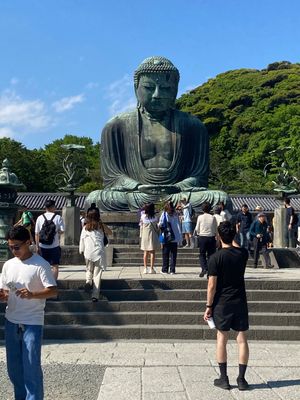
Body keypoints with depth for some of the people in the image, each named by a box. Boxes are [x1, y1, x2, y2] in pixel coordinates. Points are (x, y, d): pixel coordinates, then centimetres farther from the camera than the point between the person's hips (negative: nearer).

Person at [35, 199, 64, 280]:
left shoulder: (40, 218, 1)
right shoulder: (58, 217, -5)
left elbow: (37, 233, 1)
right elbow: (62, 230, -11)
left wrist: (37, 246, 8)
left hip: (43, 246, 2)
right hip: (55, 246, -2)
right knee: (55, 266, 7)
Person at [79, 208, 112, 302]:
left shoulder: (85, 227, 2)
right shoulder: (100, 226, -1)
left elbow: (82, 240, 6)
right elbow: (110, 232, 15)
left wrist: (81, 250, 21)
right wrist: (102, 223, 10)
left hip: (88, 253, 1)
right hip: (99, 253, -1)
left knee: (89, 270, 25)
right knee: (97, 275, 3)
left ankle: (88, 281, -4)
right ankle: (95, 295, 0)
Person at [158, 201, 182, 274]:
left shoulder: (164, 214, -6)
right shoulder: (175, 215, 1)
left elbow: (160, 224, -9)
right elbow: (178, 226, 2)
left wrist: (159, 225, 15)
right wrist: (180, 238, 7)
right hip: (174, 238, 2)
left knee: (165, 254, 7)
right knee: (173, 254, 8)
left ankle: (165, 270, 10)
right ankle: (172, 270, 8)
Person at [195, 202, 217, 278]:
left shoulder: (200, 217, -5)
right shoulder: (213, 217, -4)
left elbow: (197, 229, 2)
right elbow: (216, 229, 1)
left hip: (202, 237, -1)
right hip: (211, 237, 1)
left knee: (202, 254, 10)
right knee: (210, 255, 9)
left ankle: (204, 268, -12)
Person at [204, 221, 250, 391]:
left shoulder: (215, 258, -14)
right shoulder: (243, 253, -4)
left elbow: (212, 285, -12)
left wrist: (209, 306, -4)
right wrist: (232, 236, 26)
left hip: (222, 303, -3)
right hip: (240, 302, 3)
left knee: (222, 340, 9)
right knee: (242, 340, 9)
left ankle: (224, 378, 14)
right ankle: (242, 379, 13)